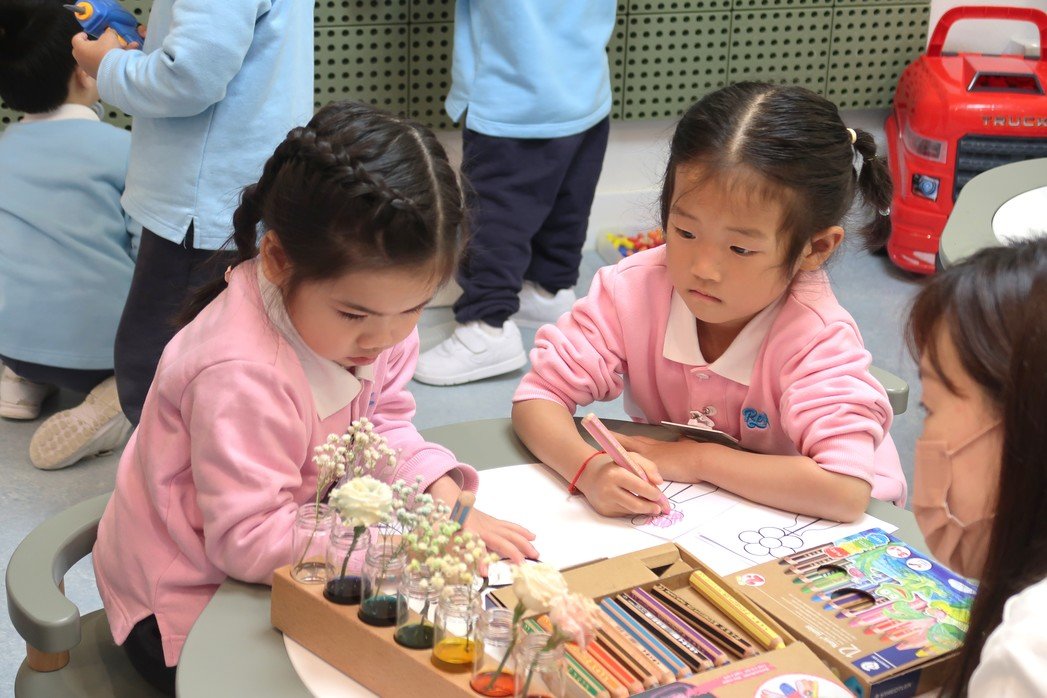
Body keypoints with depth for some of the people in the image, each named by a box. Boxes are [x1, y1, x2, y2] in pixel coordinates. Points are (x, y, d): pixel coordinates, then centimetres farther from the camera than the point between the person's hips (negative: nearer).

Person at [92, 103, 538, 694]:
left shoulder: (371, 300, -12)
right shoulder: (242, 376, -35)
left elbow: (382, 424, 1)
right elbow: (249, 541, -34)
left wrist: (439, 493, -18)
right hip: (191, 608, -6)